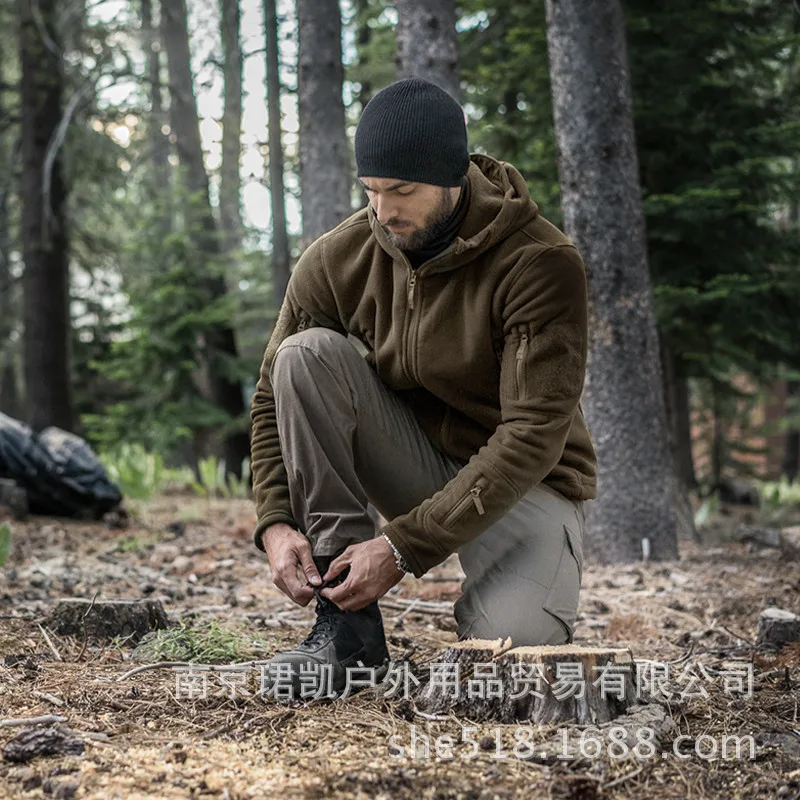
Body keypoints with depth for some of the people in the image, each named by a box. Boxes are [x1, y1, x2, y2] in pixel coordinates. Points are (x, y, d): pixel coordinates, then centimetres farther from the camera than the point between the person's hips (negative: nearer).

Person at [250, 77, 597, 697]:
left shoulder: (543, 264, -22)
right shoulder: (337, 260, -10)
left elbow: (532, 436, -26)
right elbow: (275, 397, -1)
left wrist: (403, 547, -29)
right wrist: (276, 523, -19)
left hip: (525, 482, -4)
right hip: (415, 460, 4)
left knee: (512, 643, -31)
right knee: (309, 354, -22)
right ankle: (349, 623, -19)